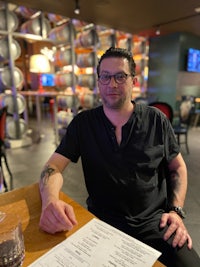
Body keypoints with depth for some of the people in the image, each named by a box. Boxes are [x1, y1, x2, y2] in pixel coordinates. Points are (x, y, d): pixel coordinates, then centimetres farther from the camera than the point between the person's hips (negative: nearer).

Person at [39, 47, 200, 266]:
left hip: (155, 221, 1)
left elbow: (178, 168, 7)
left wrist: (176, 211, -5)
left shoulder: (156, 120, -2)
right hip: (102, 222, 0)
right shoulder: (83, 123, -3)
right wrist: (50, 201, -28)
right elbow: (53, 167, -7)